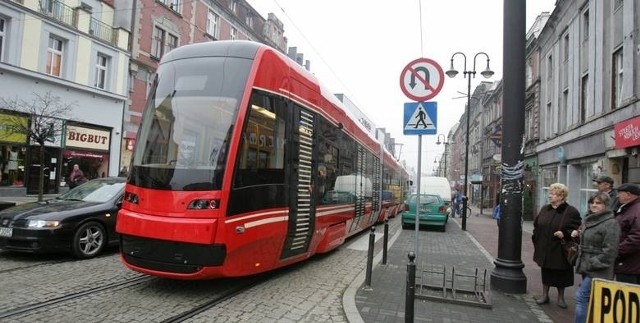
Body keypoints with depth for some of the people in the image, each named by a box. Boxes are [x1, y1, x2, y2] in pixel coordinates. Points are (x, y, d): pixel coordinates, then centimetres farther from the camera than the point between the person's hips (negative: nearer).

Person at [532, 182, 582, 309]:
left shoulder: (571, 212, -10)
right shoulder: (544, 209, 7)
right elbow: (536, 226, 13)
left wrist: (564, 234, -25)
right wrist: (536, 240, 5)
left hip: (560, 251, -4)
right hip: (545, 250, 5)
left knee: (561, 275, 9)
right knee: (546, 273, 14)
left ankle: (561, 297, 27)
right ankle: (545, 295, 26)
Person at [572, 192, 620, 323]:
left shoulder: (611, 224, -14)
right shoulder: (588, 219, 13)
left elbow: (609, 250, -19)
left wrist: (593, 264, -18)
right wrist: (577, 235, 7)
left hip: (597, 270, -8)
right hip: (586, 267, 8)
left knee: (581, 296, -10)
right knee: (590, 298, 15)